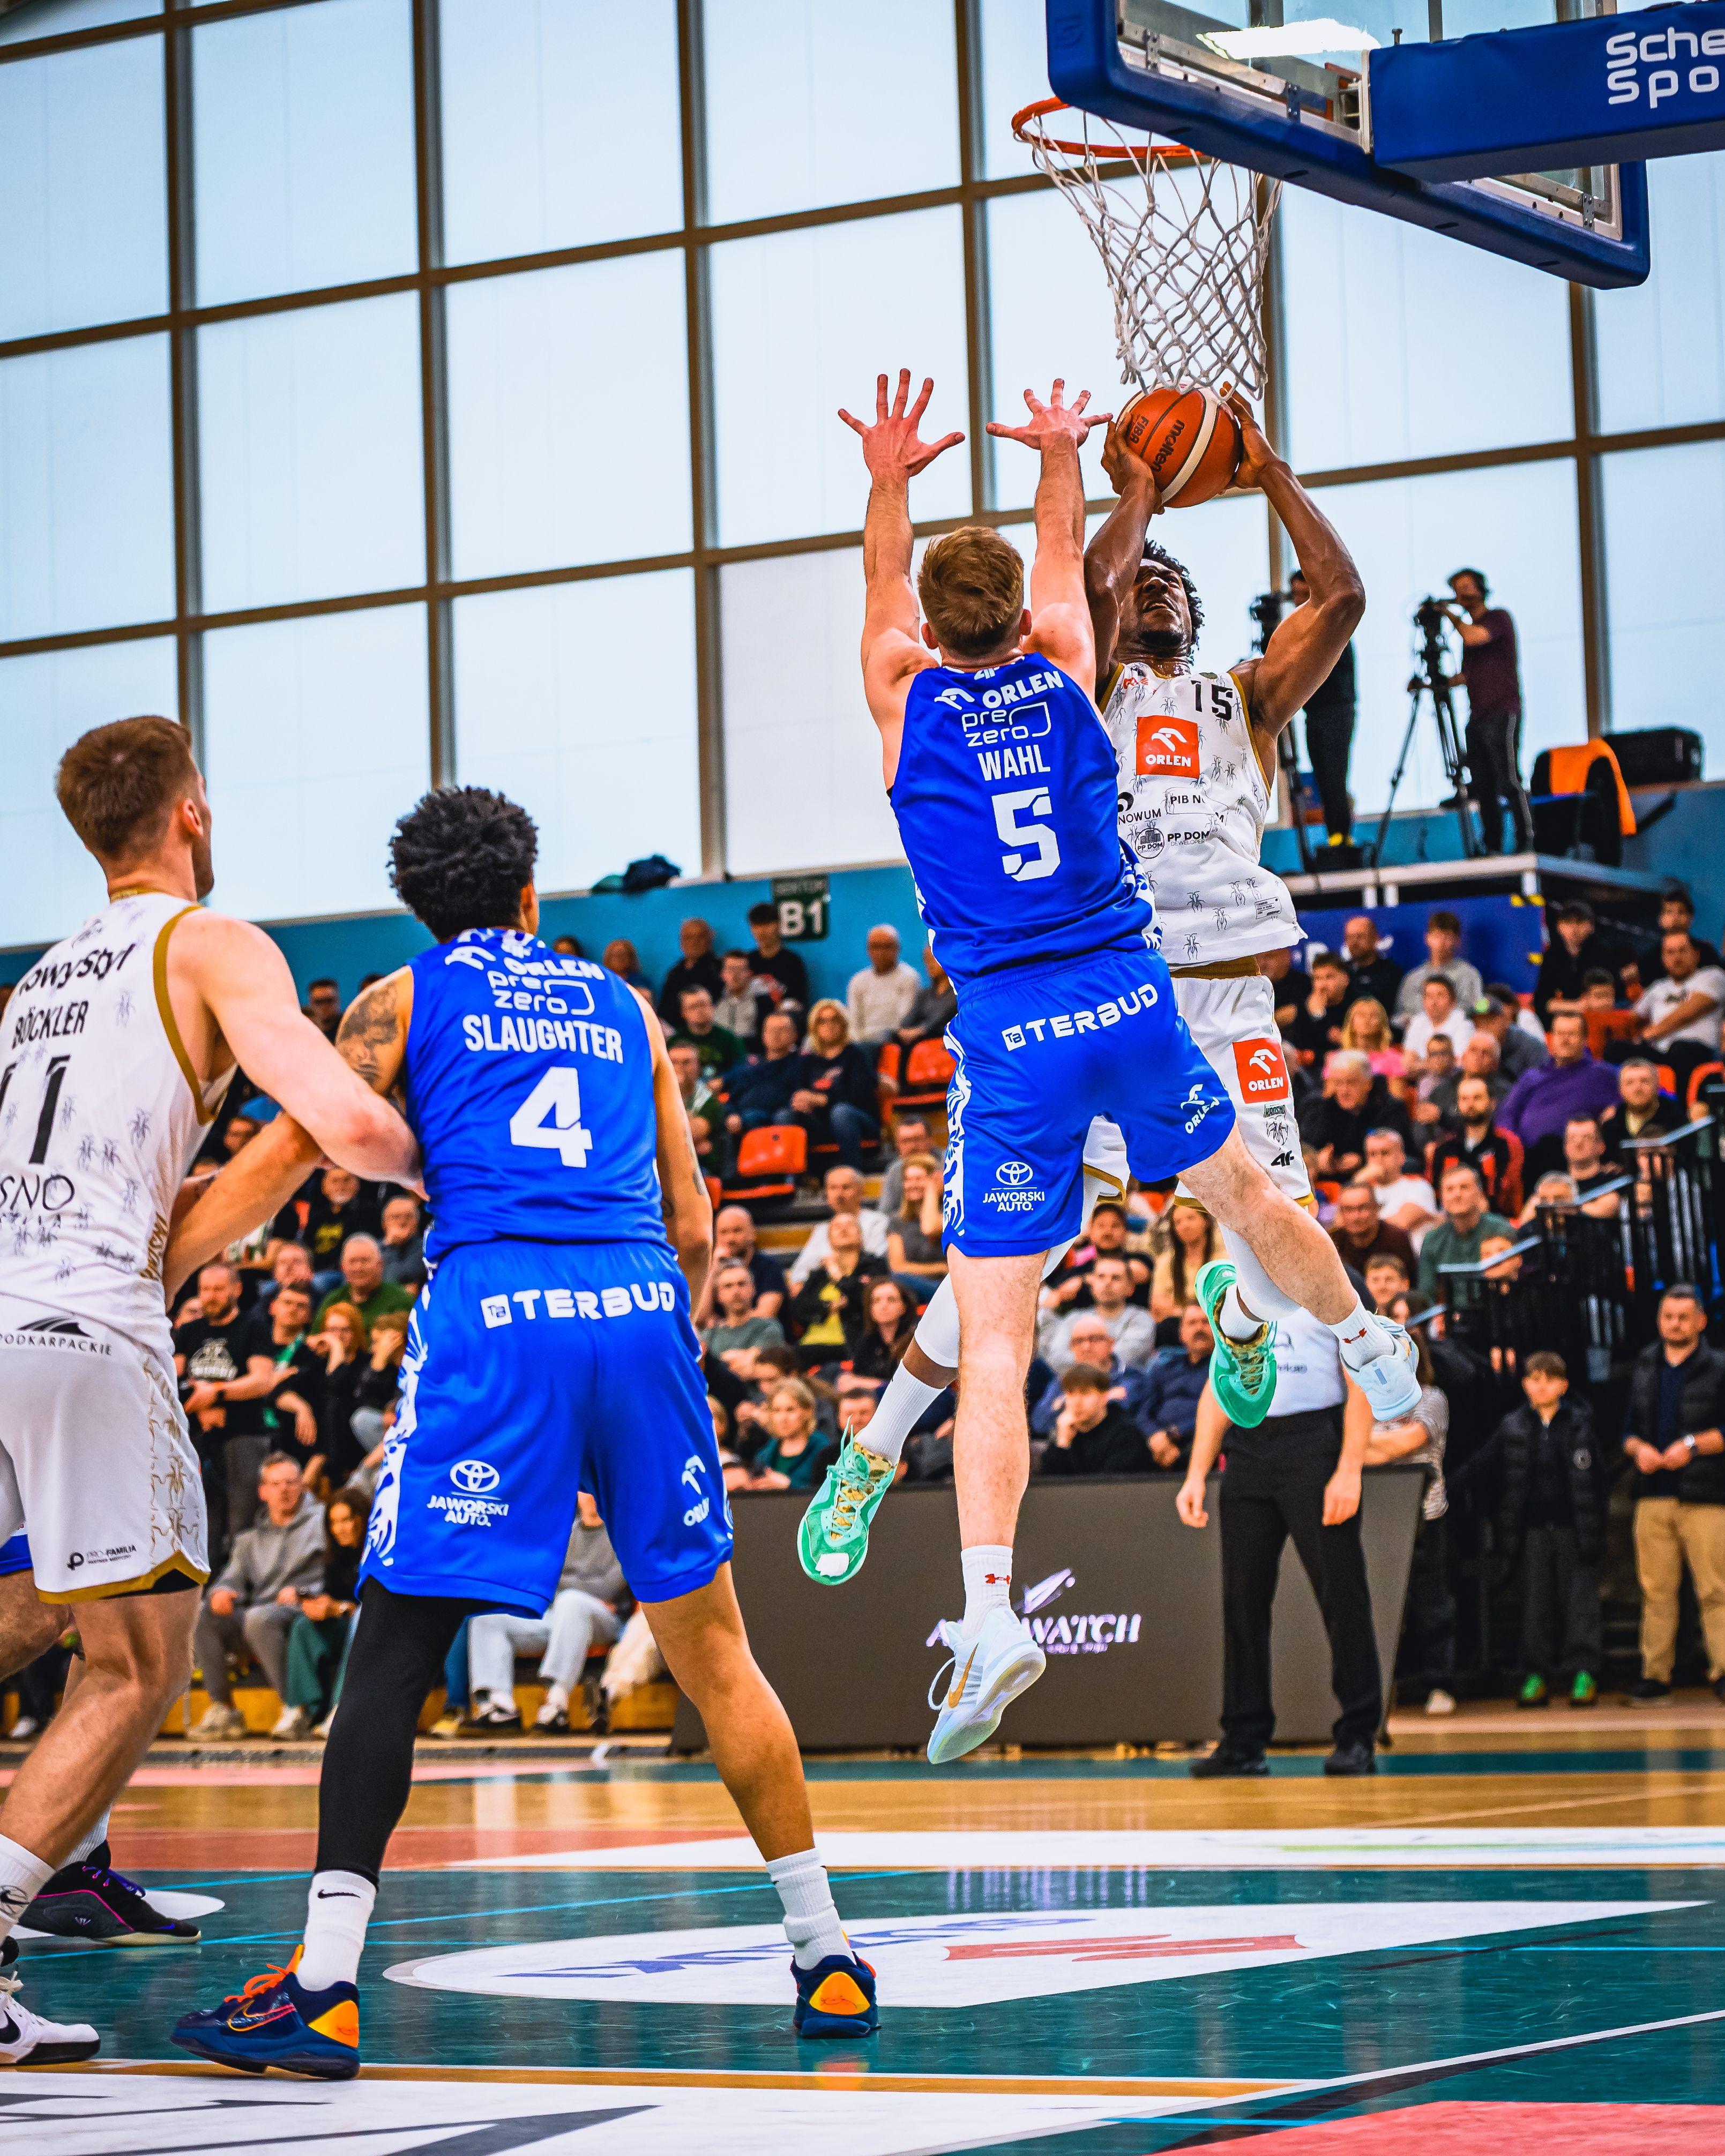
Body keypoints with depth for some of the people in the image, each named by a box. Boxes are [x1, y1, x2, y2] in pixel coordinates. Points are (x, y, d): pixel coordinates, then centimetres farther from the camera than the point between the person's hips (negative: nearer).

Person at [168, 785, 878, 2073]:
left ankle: (325, 1990, -9)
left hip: (495, 1314, -3)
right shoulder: (623, 1007, 24)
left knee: (393, 1651, -1)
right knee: (711, 1649, 13)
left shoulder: (404, 1001, 15)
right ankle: (830, 1962, 16)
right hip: (642, 1307, 3)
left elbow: (284, 1158, 4)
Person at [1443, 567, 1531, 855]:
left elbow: (1472, 637, -18)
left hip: (1502, 714, -8)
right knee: (1483, 786, 3)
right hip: (1478, 718, 8)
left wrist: (1451, 615, -2)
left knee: (1510, 782, -13)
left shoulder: (1499, 618, -1)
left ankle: (1527, 841, -13)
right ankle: (1492, 846, 5)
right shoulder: (1470, 626, 23)